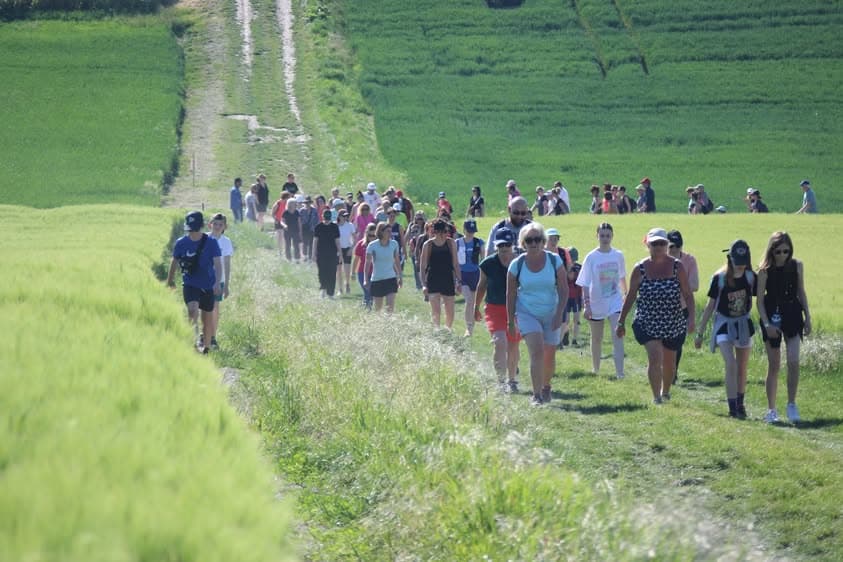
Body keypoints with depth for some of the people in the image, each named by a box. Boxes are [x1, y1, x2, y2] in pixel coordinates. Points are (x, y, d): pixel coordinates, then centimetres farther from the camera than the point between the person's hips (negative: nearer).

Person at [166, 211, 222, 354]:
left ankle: (206, 346, 26)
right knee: (192, 309, -28)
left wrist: (217, 283, -32)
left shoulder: (211, 242, -11)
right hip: (190, 285, 0)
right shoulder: (181, 243, -5)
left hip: (208, 286, 0)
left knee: (207, 318, 10)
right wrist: (170, 280, 24)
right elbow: (174, 261, 11)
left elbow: (218, 264, -17)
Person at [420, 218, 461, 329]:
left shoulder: (451, 243, 1)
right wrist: (423, 284, -7)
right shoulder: (428, 245, -4)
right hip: (433, 282, -2)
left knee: (450, 312, 6)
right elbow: (423, 266, -1)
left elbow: (455, 264, 6)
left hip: (448, 281, 2)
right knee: (436, 311, -10)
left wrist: (459, 280, -1)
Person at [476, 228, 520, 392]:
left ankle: (512, 380, 32)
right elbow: (482, 286, 8)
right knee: (500, 343, -19)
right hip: (494, 309, -2)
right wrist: (476, 307, 16)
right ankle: (501, 381, -14)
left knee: (513, 347, 13)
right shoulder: (488, 263, -7)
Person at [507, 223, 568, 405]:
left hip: (551, 314, 2)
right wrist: (510, 321, 2)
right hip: (527, 313, -2)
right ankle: (536, 394, -18)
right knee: (537, 350, -20)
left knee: (549, 355, 10)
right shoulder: (517, 265, -6)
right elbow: (511, 294, 2)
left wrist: (559, 314, -14)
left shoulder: (554, 260, -7)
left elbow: (564, 289, -5)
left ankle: (546, 387, 36)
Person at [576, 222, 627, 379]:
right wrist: (586, 305, -13)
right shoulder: (591, 257, -7)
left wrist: (626, 294, 25)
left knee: (618, 336, -14)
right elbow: (585, 284, -7)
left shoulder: (618, 255, 0)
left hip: (615, 302, 1)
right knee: (596, 339, 13)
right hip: (596, 303, -1)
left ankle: (620, 372, -18)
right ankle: (595, 369, 32)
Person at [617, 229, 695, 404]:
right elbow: (631, 296, 4)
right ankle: (656, 396, -13)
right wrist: (621, 321, 5)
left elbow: (688, 294, -4)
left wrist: (691, 317, -17)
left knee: (669, 361, 16)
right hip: (647, 323, -1)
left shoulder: (677, 267, -5)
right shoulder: (640, 269, -4)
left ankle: (665, 392, 40)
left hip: (673, 324, 1)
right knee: (654, 356, -20)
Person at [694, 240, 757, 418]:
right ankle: (732, 407, -17)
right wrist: (699, 332, 0)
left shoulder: (750, 278, -8)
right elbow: (710, 306, -4)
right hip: (724, 324, -3)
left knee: (742, 368, 12)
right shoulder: (719, 278, -13)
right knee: (731, 364, -18)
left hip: (744, 324, 3)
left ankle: (740, 404, 28)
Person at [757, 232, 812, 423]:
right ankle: (771, 410, 13)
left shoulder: (797, 266, 0)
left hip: (792, 316, 2)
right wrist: (767, 324, -14)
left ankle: (792, 405, -1)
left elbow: (801, 293, 11)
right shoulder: (765, 270, -8)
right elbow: (760, 300, -6)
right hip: (772, 317, -2)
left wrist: (807, 317, 7)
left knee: (793, 361, -13)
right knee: (774, 366, 3)